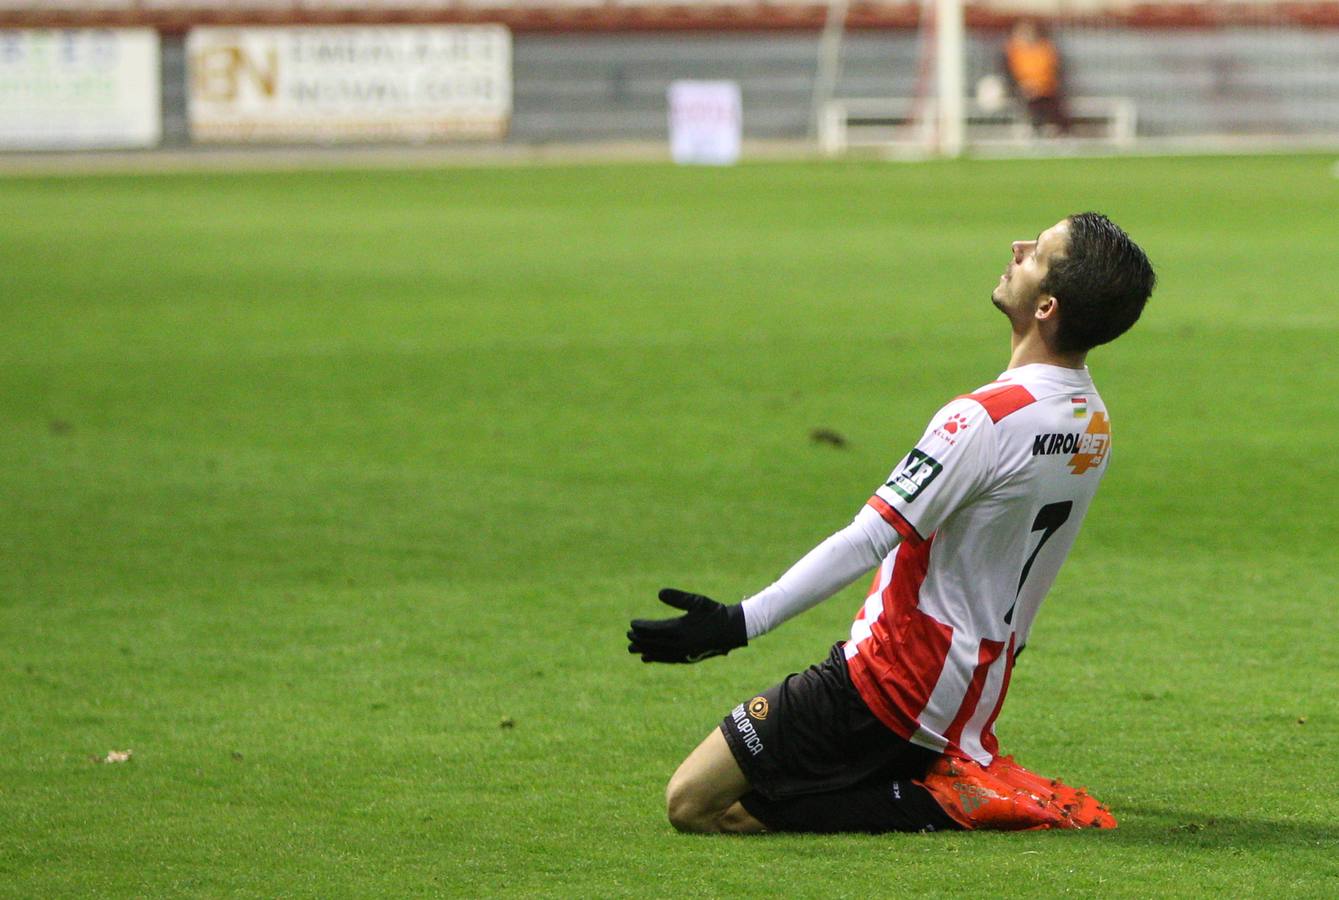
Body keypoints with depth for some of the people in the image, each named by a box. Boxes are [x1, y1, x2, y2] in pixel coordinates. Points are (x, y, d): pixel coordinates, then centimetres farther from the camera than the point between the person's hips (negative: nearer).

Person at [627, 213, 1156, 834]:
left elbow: (868, 541, -25)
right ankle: (967, 776, 9)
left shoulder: (987, 418, -22)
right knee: (741, 802, 22)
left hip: (889, 681, -9)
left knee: (693, 804, -5)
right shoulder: (1092, 424, 6)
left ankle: (941, 804, -8)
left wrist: (738, 623, -25)